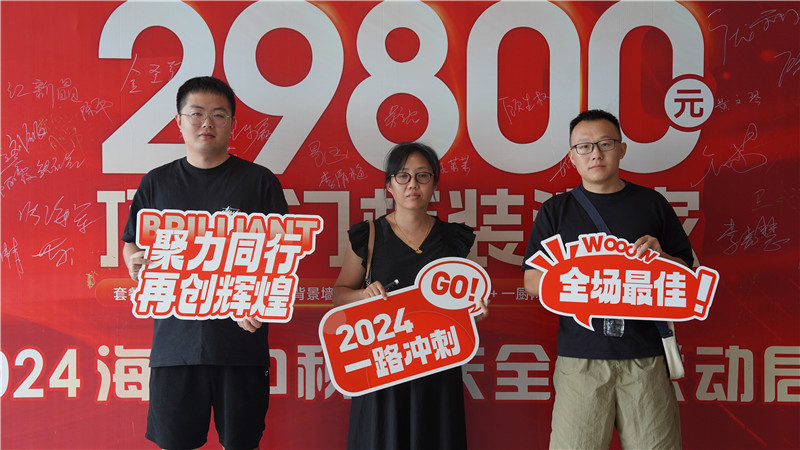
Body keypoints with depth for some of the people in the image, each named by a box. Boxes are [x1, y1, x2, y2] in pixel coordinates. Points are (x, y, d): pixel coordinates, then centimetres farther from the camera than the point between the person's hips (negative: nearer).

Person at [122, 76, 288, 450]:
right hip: (175, 338, 2)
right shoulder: (157, 183, 9)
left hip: (241, 338, -1)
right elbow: (131, 247, 15)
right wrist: (135, 262, -9)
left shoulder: (259, 181, 3)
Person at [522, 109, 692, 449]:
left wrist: (660, 258, -7)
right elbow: (531, 283, 6)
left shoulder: (652, 204, 12)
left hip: (645, 355, 1)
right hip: (580, 356, 0)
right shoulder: (555, 211, 11)